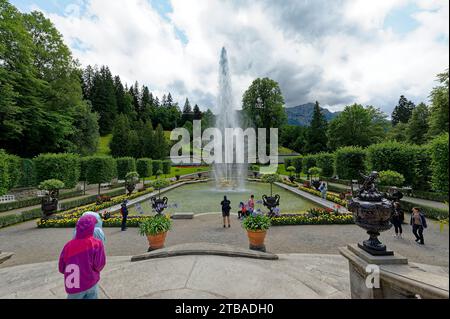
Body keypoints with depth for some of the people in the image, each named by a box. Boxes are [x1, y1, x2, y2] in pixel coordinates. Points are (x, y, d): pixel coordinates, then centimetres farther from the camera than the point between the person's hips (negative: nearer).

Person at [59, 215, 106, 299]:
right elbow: (99, 265, -15)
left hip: (72, 288, 3)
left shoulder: (68, 245, -6)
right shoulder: (97, 244, -15)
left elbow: (61, 268, 3)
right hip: (91, 284, -3)